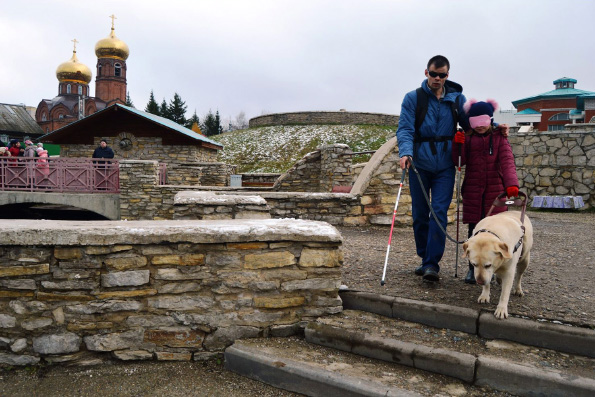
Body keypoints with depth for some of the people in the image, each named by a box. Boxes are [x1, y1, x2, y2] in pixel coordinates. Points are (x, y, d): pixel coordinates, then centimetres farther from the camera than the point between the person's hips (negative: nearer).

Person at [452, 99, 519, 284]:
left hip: (495, 189, -1)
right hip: (473, 190, 1)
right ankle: (473, 267, 10)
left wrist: (511, 183, -23)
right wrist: (458, 144, -15)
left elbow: (507, 161, -7)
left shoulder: (499, 137, 5)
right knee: (474, 229, 2)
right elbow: (460, 161, 3)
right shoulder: (468, 138, 8)